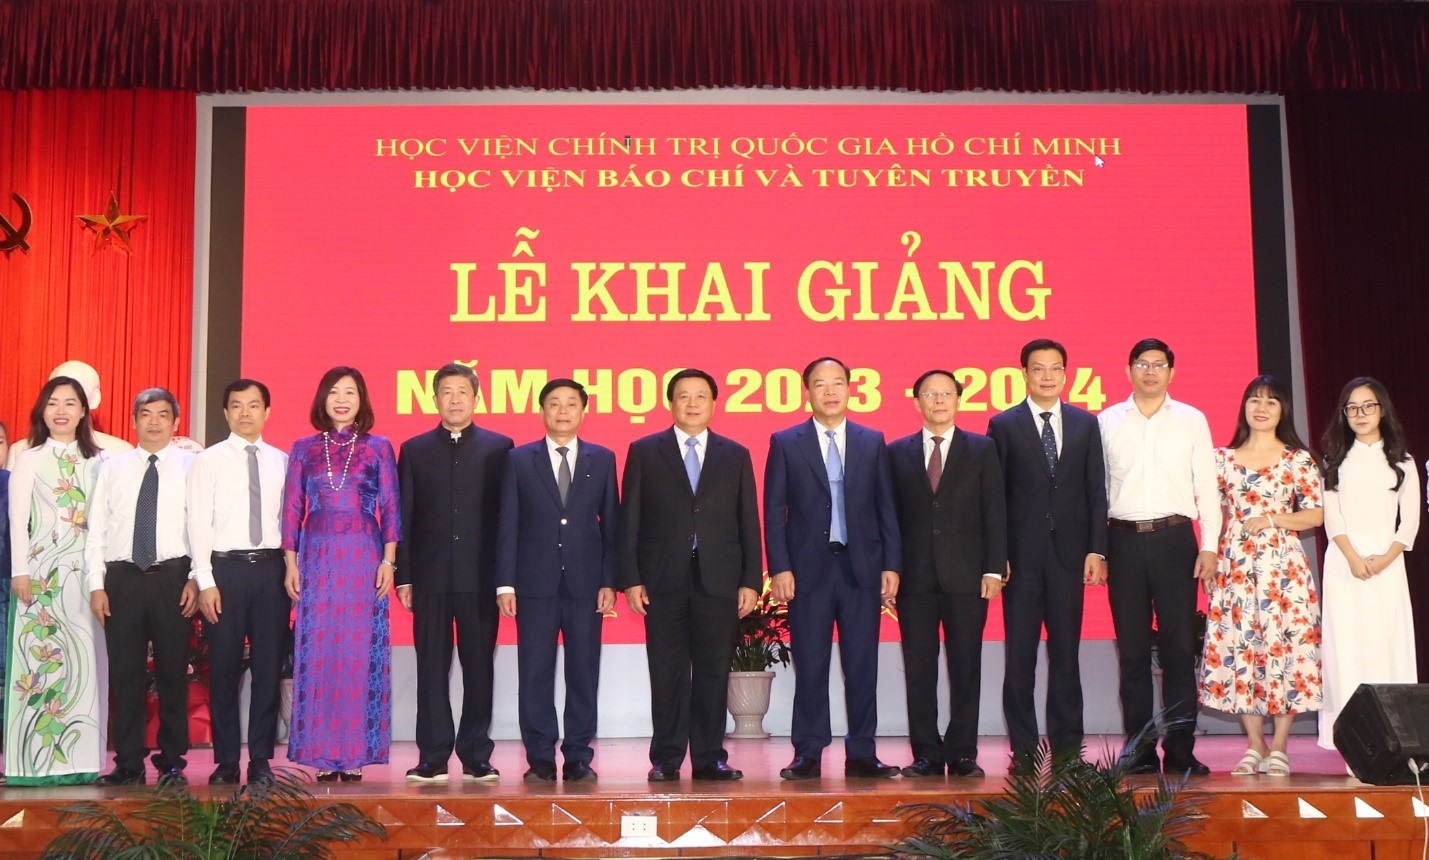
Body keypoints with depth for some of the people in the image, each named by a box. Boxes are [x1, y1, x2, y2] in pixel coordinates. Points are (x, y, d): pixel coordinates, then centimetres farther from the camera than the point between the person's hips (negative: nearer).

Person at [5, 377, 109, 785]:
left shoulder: (98, 461, 10)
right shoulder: (29, 461, 6)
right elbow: (18, 521, 1)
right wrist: (20, 572, -8)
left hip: (88, 571, 2)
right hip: (43, 571, -2)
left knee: (85, 659, 1)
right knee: (41, 657, -4)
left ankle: (80, 757, 6)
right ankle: (36, 758, -1)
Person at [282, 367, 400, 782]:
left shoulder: (378, 448, 7)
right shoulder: (304, 448, 10)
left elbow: (391, 507, 4)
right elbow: (292, 508, 8)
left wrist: (388, 561, -4)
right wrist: (291, 563, 1)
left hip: (363, 559, -1)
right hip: (316, 558, 1)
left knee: (361, 652, -2)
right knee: (316, 652, -1)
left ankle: (355, 753, 4)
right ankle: (322, 754, 6)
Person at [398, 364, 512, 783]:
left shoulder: (499, 447, 6)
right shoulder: (414, 450, 10)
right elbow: (403, 517, 8)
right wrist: (403, 576, 1)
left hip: (480, 577, -1)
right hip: (430, 577, 1)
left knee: (479, 668, 3)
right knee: (432, 669, 3)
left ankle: (476, 757, 11)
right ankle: (433, 759, 9)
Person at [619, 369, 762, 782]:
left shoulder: (735, 455, 12)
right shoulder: (644, 452, 8)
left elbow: (749, 522, 9)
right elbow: (630, 520, 4)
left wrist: (751, 580, 2)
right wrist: (631, 578, -4)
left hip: (718, 579, 1)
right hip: (664, 578, -1)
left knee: (713, 672, 3)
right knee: (667, 674, 1)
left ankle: (710, 758, 11)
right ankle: (666, 760, 10)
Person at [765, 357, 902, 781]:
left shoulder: (872, 442, 10)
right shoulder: (785, 443, 5)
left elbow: (886, 507, 8)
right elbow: (774, 511, 2)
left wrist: (892, 565, 1)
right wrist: (779, 568, -7)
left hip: (862, 568, 2)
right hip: (808, 569, -1)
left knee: (862, 665, 4)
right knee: (810, 666, 2)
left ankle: (862, 754, 11)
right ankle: (808, 754, 9)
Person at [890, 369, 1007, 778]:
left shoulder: (982, 450, 8)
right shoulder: (897, 452, 10)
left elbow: (994, 512, 4)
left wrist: (994, 569, -5)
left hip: (966, 575, -1)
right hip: (916, 576, 1)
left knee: (966, 668, 2)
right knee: (919, 670, 3)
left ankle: (962, 754, 10)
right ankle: (926, 754, 11)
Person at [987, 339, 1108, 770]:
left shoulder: (1086, 424, 10)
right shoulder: (1003, 425, 4)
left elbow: (1096, 491, 8)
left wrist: (1096, 549, -1)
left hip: (1069, 553, 2)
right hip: (1021, 555, -2)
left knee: (1066, 653, 6)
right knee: (1020, 656, 1)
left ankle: (1067, 744, 13)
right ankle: (1023, 747, 8)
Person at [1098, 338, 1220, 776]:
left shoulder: (1191, 420, 8)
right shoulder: (1107, 421, 9)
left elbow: (1207, 486, 6)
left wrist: (1209, 546, -2)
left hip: (1174, 539, 0)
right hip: (1124, 540, 1)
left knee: (1179, 647, -1)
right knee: (1132, 650, 4)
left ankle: (1180, 751, 4)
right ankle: (1140, 750, 9)